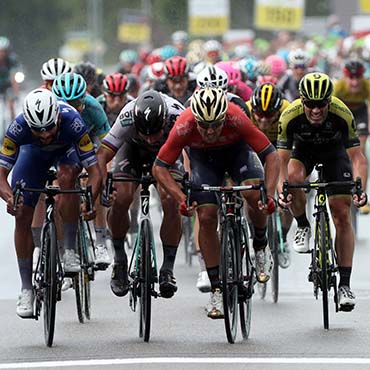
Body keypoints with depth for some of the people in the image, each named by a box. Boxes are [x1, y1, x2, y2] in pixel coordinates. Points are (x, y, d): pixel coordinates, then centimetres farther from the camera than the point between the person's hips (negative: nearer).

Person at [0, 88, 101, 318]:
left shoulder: (72, 122, -41)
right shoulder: (18, 127, -37)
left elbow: (94, 170, -39)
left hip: (67, 148, -1)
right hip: (34, 152, 2)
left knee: (66, 176, -36)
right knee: (23, 218, -9)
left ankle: (70, 250, -22)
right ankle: (27, 289, 2)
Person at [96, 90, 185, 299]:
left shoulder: (177, 117, -39)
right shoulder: (127, 119, -39)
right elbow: (102, 156, -38)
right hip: (133, 149, 0)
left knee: (171, 201, -23)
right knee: (120, 200, -22)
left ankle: (168, 269, -11)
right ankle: (120, 260, 1)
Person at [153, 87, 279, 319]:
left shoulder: (237, 119, -38)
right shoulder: (183, 127, -36)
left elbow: (271, 155, -31)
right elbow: (160, 168, -25)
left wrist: (269, 195, -40)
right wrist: (182, 199, -36)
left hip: (237, 149, -1)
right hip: (203, 157, 1)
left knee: (254, 194, -27)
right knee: (206, 217, -12)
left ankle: (261, 247, 2)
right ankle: (217, 289, -2)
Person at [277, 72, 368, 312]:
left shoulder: (342, 115, -35)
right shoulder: (290, 116, -34)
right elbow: (282, 160, -30)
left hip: (334, 151, 0)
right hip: (303, 150, 0)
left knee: (342, 215, -10)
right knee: (293, 177, -34)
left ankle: (345, 284, -6)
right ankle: (303, 227, -5)